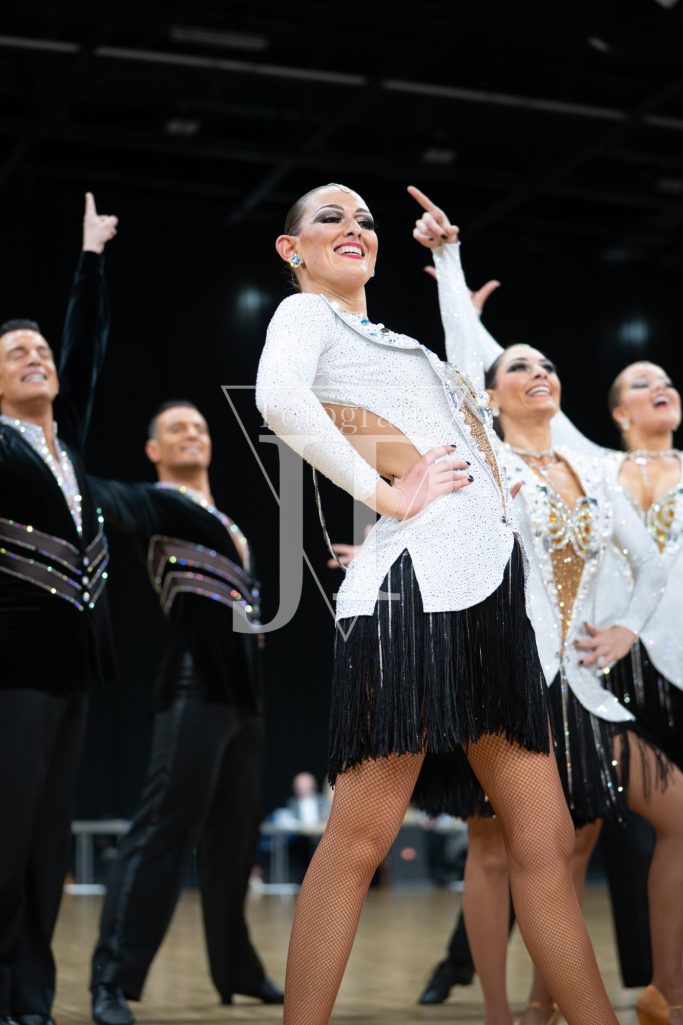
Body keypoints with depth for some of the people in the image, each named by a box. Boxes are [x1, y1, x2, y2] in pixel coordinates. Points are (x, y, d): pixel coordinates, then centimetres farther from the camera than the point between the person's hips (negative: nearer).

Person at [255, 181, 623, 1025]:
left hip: (491, 588, 9)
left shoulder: (384, 337, 29)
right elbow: (279, 398, -20)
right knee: (361, 836, -12)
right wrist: (385, 495, -17)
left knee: (544, 838, 5)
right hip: (417, 583, -9)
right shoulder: (304, 314, 3)